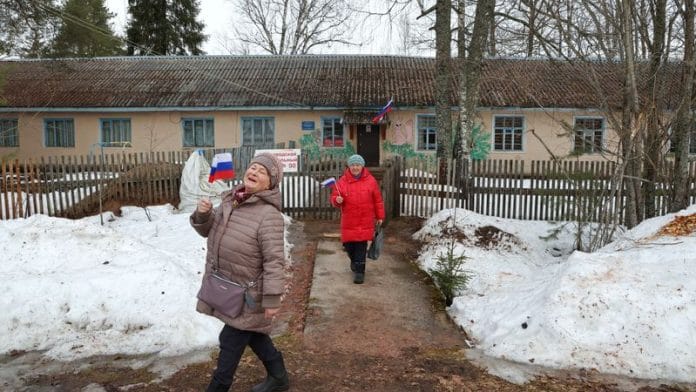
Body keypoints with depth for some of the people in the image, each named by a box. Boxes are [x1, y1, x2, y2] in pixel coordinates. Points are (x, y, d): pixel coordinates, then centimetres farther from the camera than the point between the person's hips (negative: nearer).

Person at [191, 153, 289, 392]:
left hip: (248, 294, -9)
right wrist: (203, 214, -8)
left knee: (231, 343, 5)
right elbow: (208, 230, 14)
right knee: (252, 334, 22)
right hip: (226, 288, 9)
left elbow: (274, 260, -25)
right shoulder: (230, 201, 2)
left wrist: (272, 299, -25)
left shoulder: (269, 214, -24)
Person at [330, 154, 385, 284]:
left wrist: (380, 216, 7)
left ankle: (359, 271, 5)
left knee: (361, 246, -4)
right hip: (349, 221, 1)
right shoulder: (342, 181, 1)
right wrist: (337, 200, -18)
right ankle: (354, 261, 38)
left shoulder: (370, 180, 1)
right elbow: (334, 198, 6)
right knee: (349, 244, 7)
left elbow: (378, 200, 6)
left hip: (365, 221, -1)